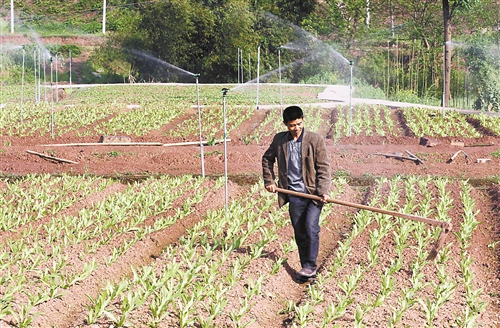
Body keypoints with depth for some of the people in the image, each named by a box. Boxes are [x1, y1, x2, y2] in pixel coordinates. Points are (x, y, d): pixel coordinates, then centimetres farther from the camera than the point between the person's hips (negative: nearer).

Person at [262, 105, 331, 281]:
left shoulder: (315, 139, -5)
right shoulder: (279, 140, 4)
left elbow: (323, 167, -5)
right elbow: (267, 159, 21)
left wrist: (323, 191, -14)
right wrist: (269, 180, 13)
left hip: (313, 193, -3)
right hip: (294, 195, 3)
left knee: (310, 228, -16)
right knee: (299, 233, 8)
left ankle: (310, 266, -6)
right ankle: (307, 269, 17)